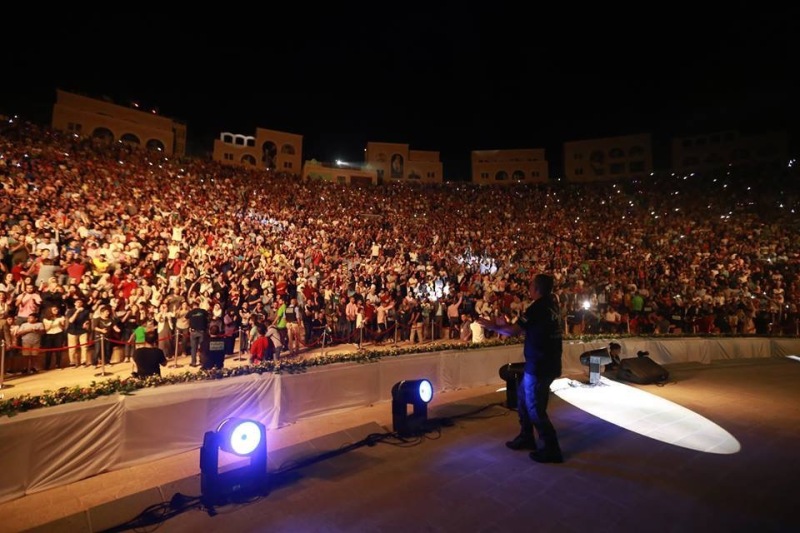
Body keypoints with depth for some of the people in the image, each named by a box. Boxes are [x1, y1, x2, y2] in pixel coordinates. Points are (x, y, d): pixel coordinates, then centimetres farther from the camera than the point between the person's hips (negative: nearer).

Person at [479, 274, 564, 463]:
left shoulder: (538, 307, -19)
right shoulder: (551, 304, 7)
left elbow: (514, 331, -15)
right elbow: (525, 328, 14)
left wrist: (493, 326, -2)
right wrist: (505, 323, 14)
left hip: (540, 365, -9)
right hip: (547, 362, 9)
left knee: (535, 408, 3)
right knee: (522, 396, 20)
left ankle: (551, 449, 14)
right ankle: (526, 437, 32)